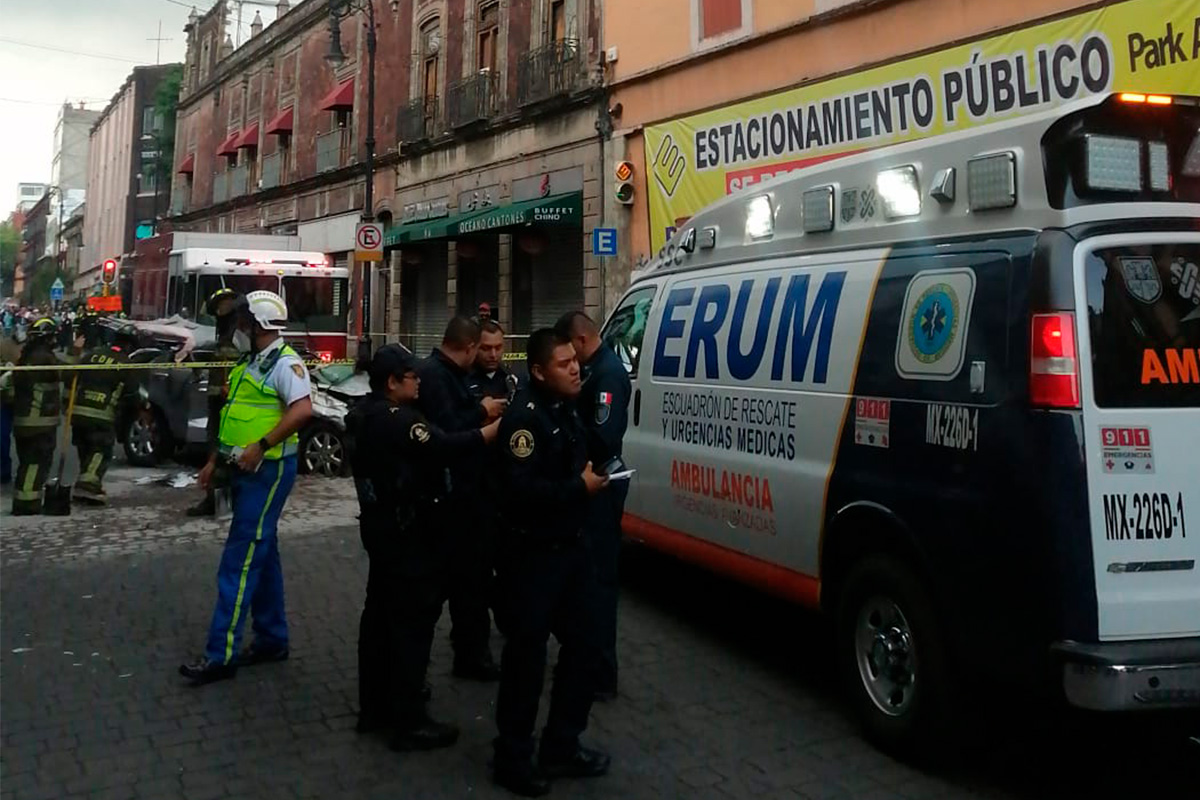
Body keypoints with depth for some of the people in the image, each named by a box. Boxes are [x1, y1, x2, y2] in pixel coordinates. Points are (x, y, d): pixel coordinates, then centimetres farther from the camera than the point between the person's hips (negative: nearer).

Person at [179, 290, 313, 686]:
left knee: (240, 560, -9)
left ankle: (221, 654, -6)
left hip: (268, 470, -10)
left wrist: (261, 446, -29)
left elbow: (302, 410, -29)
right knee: (261, 553, 14)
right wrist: (215, 459, 19)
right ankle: (272, 638, 23)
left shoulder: (285, 363, -15)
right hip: (246, 470, 10)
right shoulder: (250, 362, 15)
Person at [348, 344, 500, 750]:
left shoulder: (365, 414, 10)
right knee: (413, 620, -6)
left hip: (381, 524, 11)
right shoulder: (397, 420, -21)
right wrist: (499, 426, -30)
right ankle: (409, 722, -1)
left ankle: (374, 706, 27)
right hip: (408, 531, -11)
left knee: (381, 612, 16)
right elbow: (444, 448, -31)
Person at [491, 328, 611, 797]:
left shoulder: (566, 410, 11)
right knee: (526, 656, 0)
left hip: (569, 545, 9)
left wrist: (594, 475, 10)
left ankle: (561, 748, 28)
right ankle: (513, 758, 15)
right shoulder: (524, 416, -19)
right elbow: (522, 489, -28)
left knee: (582, 646, 14)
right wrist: (579, 487, -20)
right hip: (531, 553, -9)